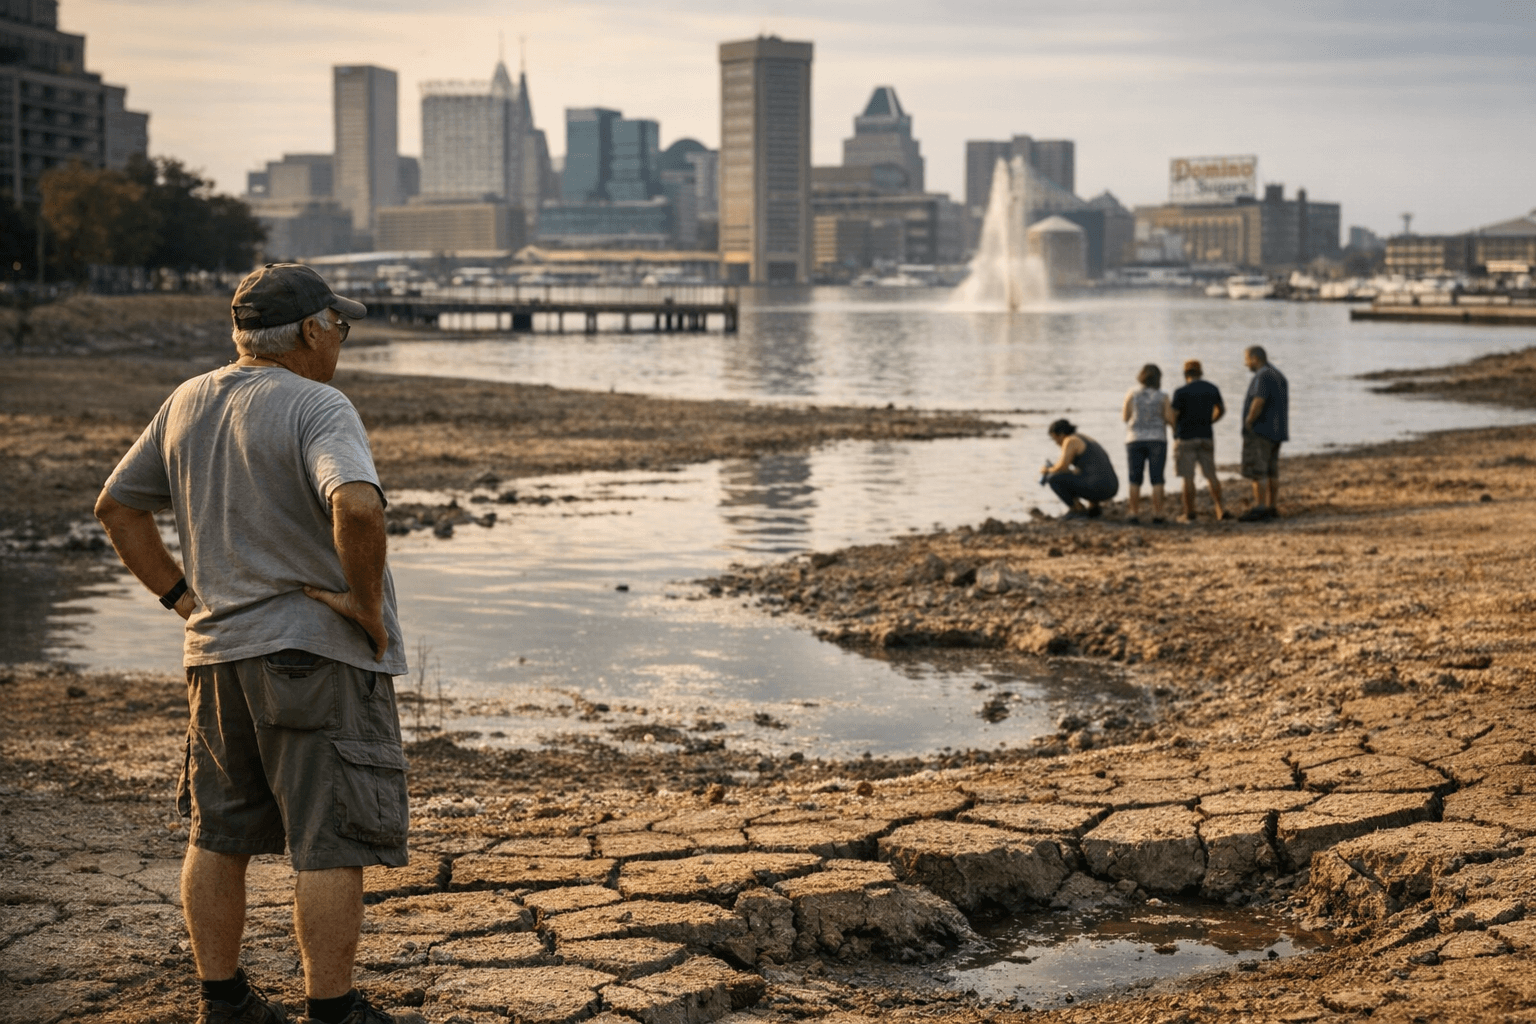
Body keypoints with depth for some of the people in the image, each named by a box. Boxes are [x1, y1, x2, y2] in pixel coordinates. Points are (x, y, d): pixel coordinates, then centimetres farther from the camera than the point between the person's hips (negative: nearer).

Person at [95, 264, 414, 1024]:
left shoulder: (188, 404, 10)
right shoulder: (318, 409, -13)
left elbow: (117, 506, 17)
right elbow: (357, 508, -31)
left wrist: (180, 597, 15)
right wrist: (365, 597, -17)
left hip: (217, 652, 8)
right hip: (318, 651, -7)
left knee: (219, 834, 15)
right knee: (331, 842, -1)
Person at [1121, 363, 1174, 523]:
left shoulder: (1132, 394, -1)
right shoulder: (1162, 397, -2)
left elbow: (1125, 417, 3)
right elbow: (1170, 419, -4)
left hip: (1135, 439, 0)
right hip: (1157, 439, 0)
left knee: (1135, 480, 5)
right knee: (1157, 479, 3)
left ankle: (1134, 514, 3)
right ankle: (1157, 514, 0)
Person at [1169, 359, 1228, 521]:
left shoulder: (1181, 392, -13)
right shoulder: (1213, 389, 5)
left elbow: (1172, 417, -14)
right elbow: (1221, 410, 19)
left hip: (1185, 438, -5)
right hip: (1206, 436, 5)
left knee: (1188, 478, 0)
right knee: (1211, 474, 12)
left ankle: (1189, 514, 3)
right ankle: (1220, 509, 6)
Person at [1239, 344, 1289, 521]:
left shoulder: (1263, 376, -16)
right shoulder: (1278, 376, 15)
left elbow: (1258, 403, -27)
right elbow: (1283, 405, 18)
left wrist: (1248, 423, -14)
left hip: (1260, 431, -10)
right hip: (1274, 432, 10)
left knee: (1257, 471, -9)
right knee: (1271, 472, 10)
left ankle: (1259, 508, -12)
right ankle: (1272, 508, 10)